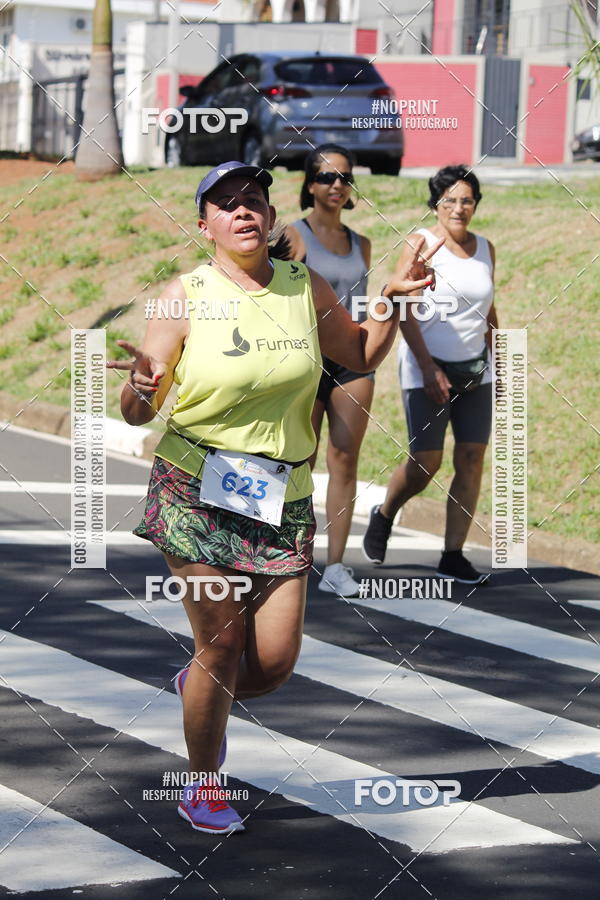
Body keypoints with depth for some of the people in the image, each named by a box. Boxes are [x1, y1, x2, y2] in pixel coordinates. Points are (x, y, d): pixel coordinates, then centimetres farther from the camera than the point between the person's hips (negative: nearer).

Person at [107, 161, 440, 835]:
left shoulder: (304, 288, 6)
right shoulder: (186, 296, -6)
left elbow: (362, 356, 21)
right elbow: (137, 413, -7)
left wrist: (395, 300, 5)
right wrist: (141, 388, -30)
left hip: (282, 501, 4)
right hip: (197, 496, -4)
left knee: (277, 658, -1)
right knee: (221, 643, -2)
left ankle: (201, 692, 34)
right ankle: (203, 786, 19)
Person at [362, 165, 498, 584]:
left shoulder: (485, 249, 9)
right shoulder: (420, 245, -7)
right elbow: (405, 312, -12)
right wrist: (428, 368, -18)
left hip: (475, 369, 5)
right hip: (428, 368, -5)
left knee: (472, 458, -3)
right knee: (426, 462, -7)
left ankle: (453, 555, 1)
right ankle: (383, 517, 23)